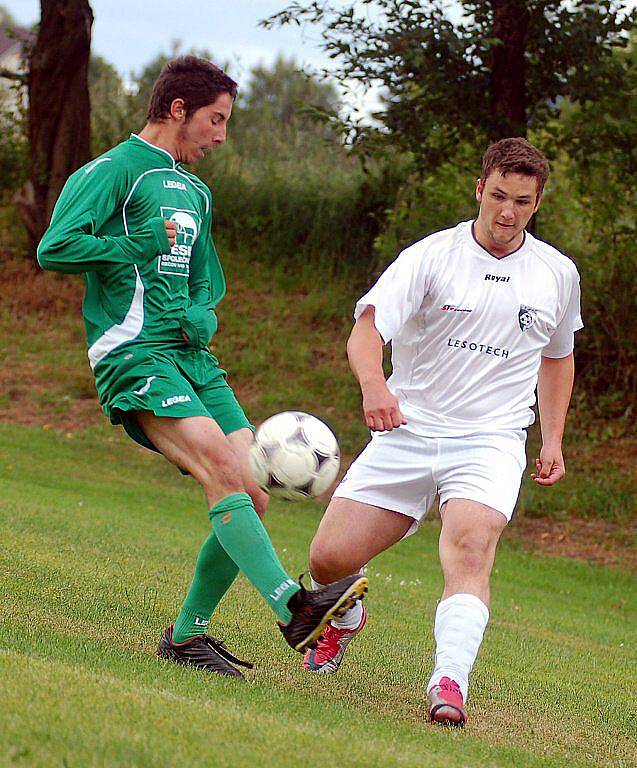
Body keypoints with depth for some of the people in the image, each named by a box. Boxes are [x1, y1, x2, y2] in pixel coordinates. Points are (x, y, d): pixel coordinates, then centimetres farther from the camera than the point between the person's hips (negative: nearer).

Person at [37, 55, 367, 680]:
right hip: (134, 355, -8)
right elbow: (54, 248, -12)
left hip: (191, 356, 8)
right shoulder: (115, 171, -1)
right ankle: (292, 608, -36)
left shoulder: (194, 193, 25)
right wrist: (139, 247, -8)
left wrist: (202, 315, 9)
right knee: (223, 470, -26)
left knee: (252, 496, -4)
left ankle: (187, 634, 7)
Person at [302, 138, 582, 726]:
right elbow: (369, 326, -16)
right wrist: (373, 384, -38)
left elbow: (556, 356, 26)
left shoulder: (558, 274, 9)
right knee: (329, 560, -4)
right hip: (408, 431, 0)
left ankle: (450, 683, -40)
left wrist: (553, 440, 17)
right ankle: (345, 620, 32)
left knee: (470, 549, -30)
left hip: (491, 440, 0)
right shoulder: (431, 257, -4)